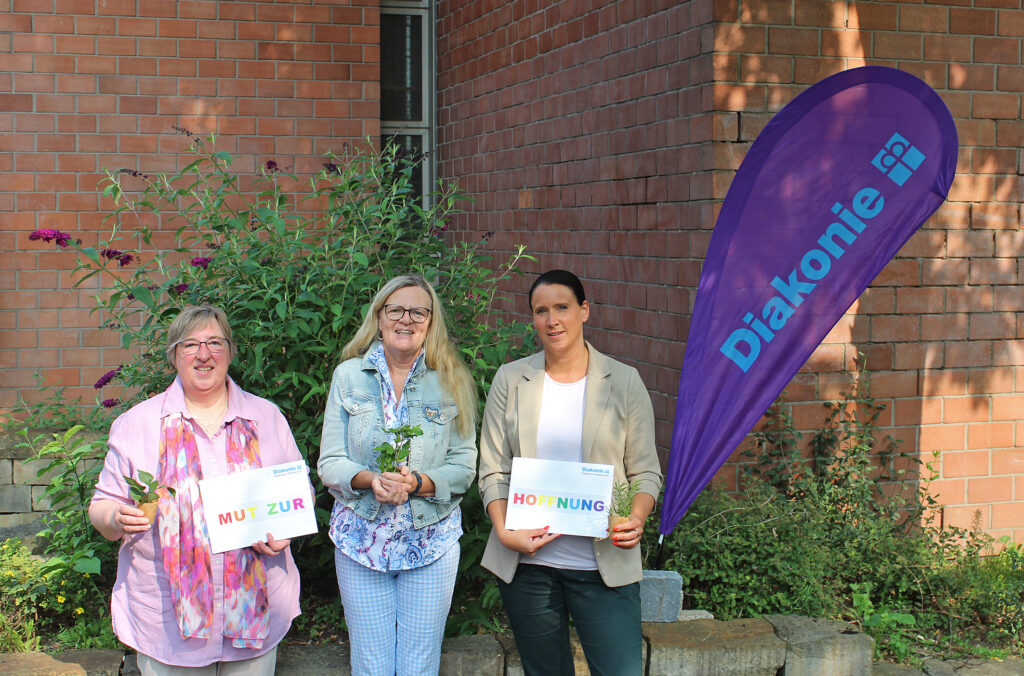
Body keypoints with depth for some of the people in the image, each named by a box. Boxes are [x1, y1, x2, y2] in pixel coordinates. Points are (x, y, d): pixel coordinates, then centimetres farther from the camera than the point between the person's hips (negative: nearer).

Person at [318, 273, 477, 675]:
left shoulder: (451, 382, 1)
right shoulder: (349, 375, 2)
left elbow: (464, 466, -1)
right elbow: (329, 463, 0)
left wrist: (419, 483, -20)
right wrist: (369, 479, -20)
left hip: (430, 540, 0)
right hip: (361, 540, 0)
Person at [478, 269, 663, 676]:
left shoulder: (623, 382, 1)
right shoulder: (510, 380, 4)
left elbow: (646, 472, 3)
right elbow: (493, 471, 4)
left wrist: (636, 519, -17)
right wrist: (504, 532, -12)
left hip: (603, 563, -1)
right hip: (527, 562, 2)